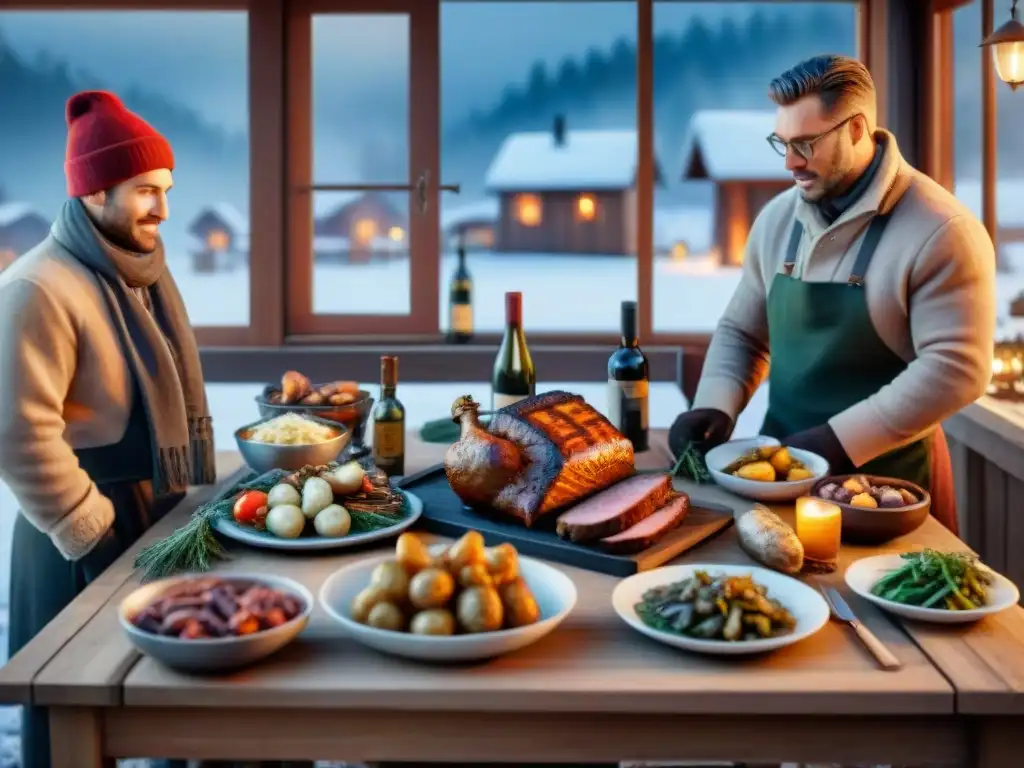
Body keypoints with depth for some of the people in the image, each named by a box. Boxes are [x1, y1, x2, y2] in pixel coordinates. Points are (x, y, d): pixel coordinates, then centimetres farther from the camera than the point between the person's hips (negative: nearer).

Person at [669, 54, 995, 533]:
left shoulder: (939, 230, -15)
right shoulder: (776, 218, 5)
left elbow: (956, 368, -20)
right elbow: (741, 331, 12)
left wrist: (839, 439, -23)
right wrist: (715, 406, -6)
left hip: (885, 478, -5)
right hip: (779, 466, 5)